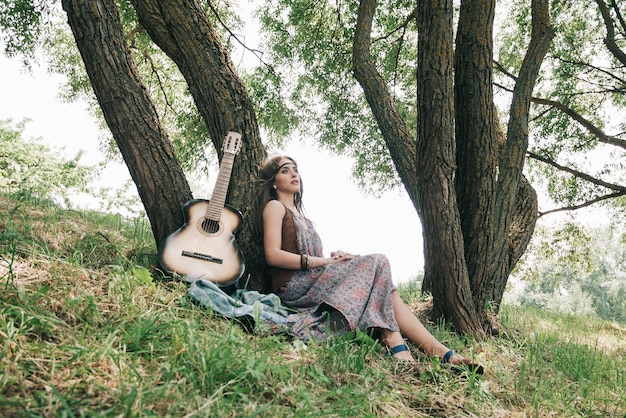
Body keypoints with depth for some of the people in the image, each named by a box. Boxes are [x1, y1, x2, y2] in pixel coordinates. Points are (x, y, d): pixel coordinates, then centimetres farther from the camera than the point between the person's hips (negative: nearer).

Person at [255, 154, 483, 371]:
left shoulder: (298, 214, 29)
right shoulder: (275, 207, 4)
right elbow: (273, 255, -11)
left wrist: (333, 258, -2)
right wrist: (325, 260, -13)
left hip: (310, 284, 7)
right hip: (293, 286, -7)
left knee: (381, 287, -13)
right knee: (376, 262, -18)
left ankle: (440, 351, -23)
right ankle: (393, 340, -26)